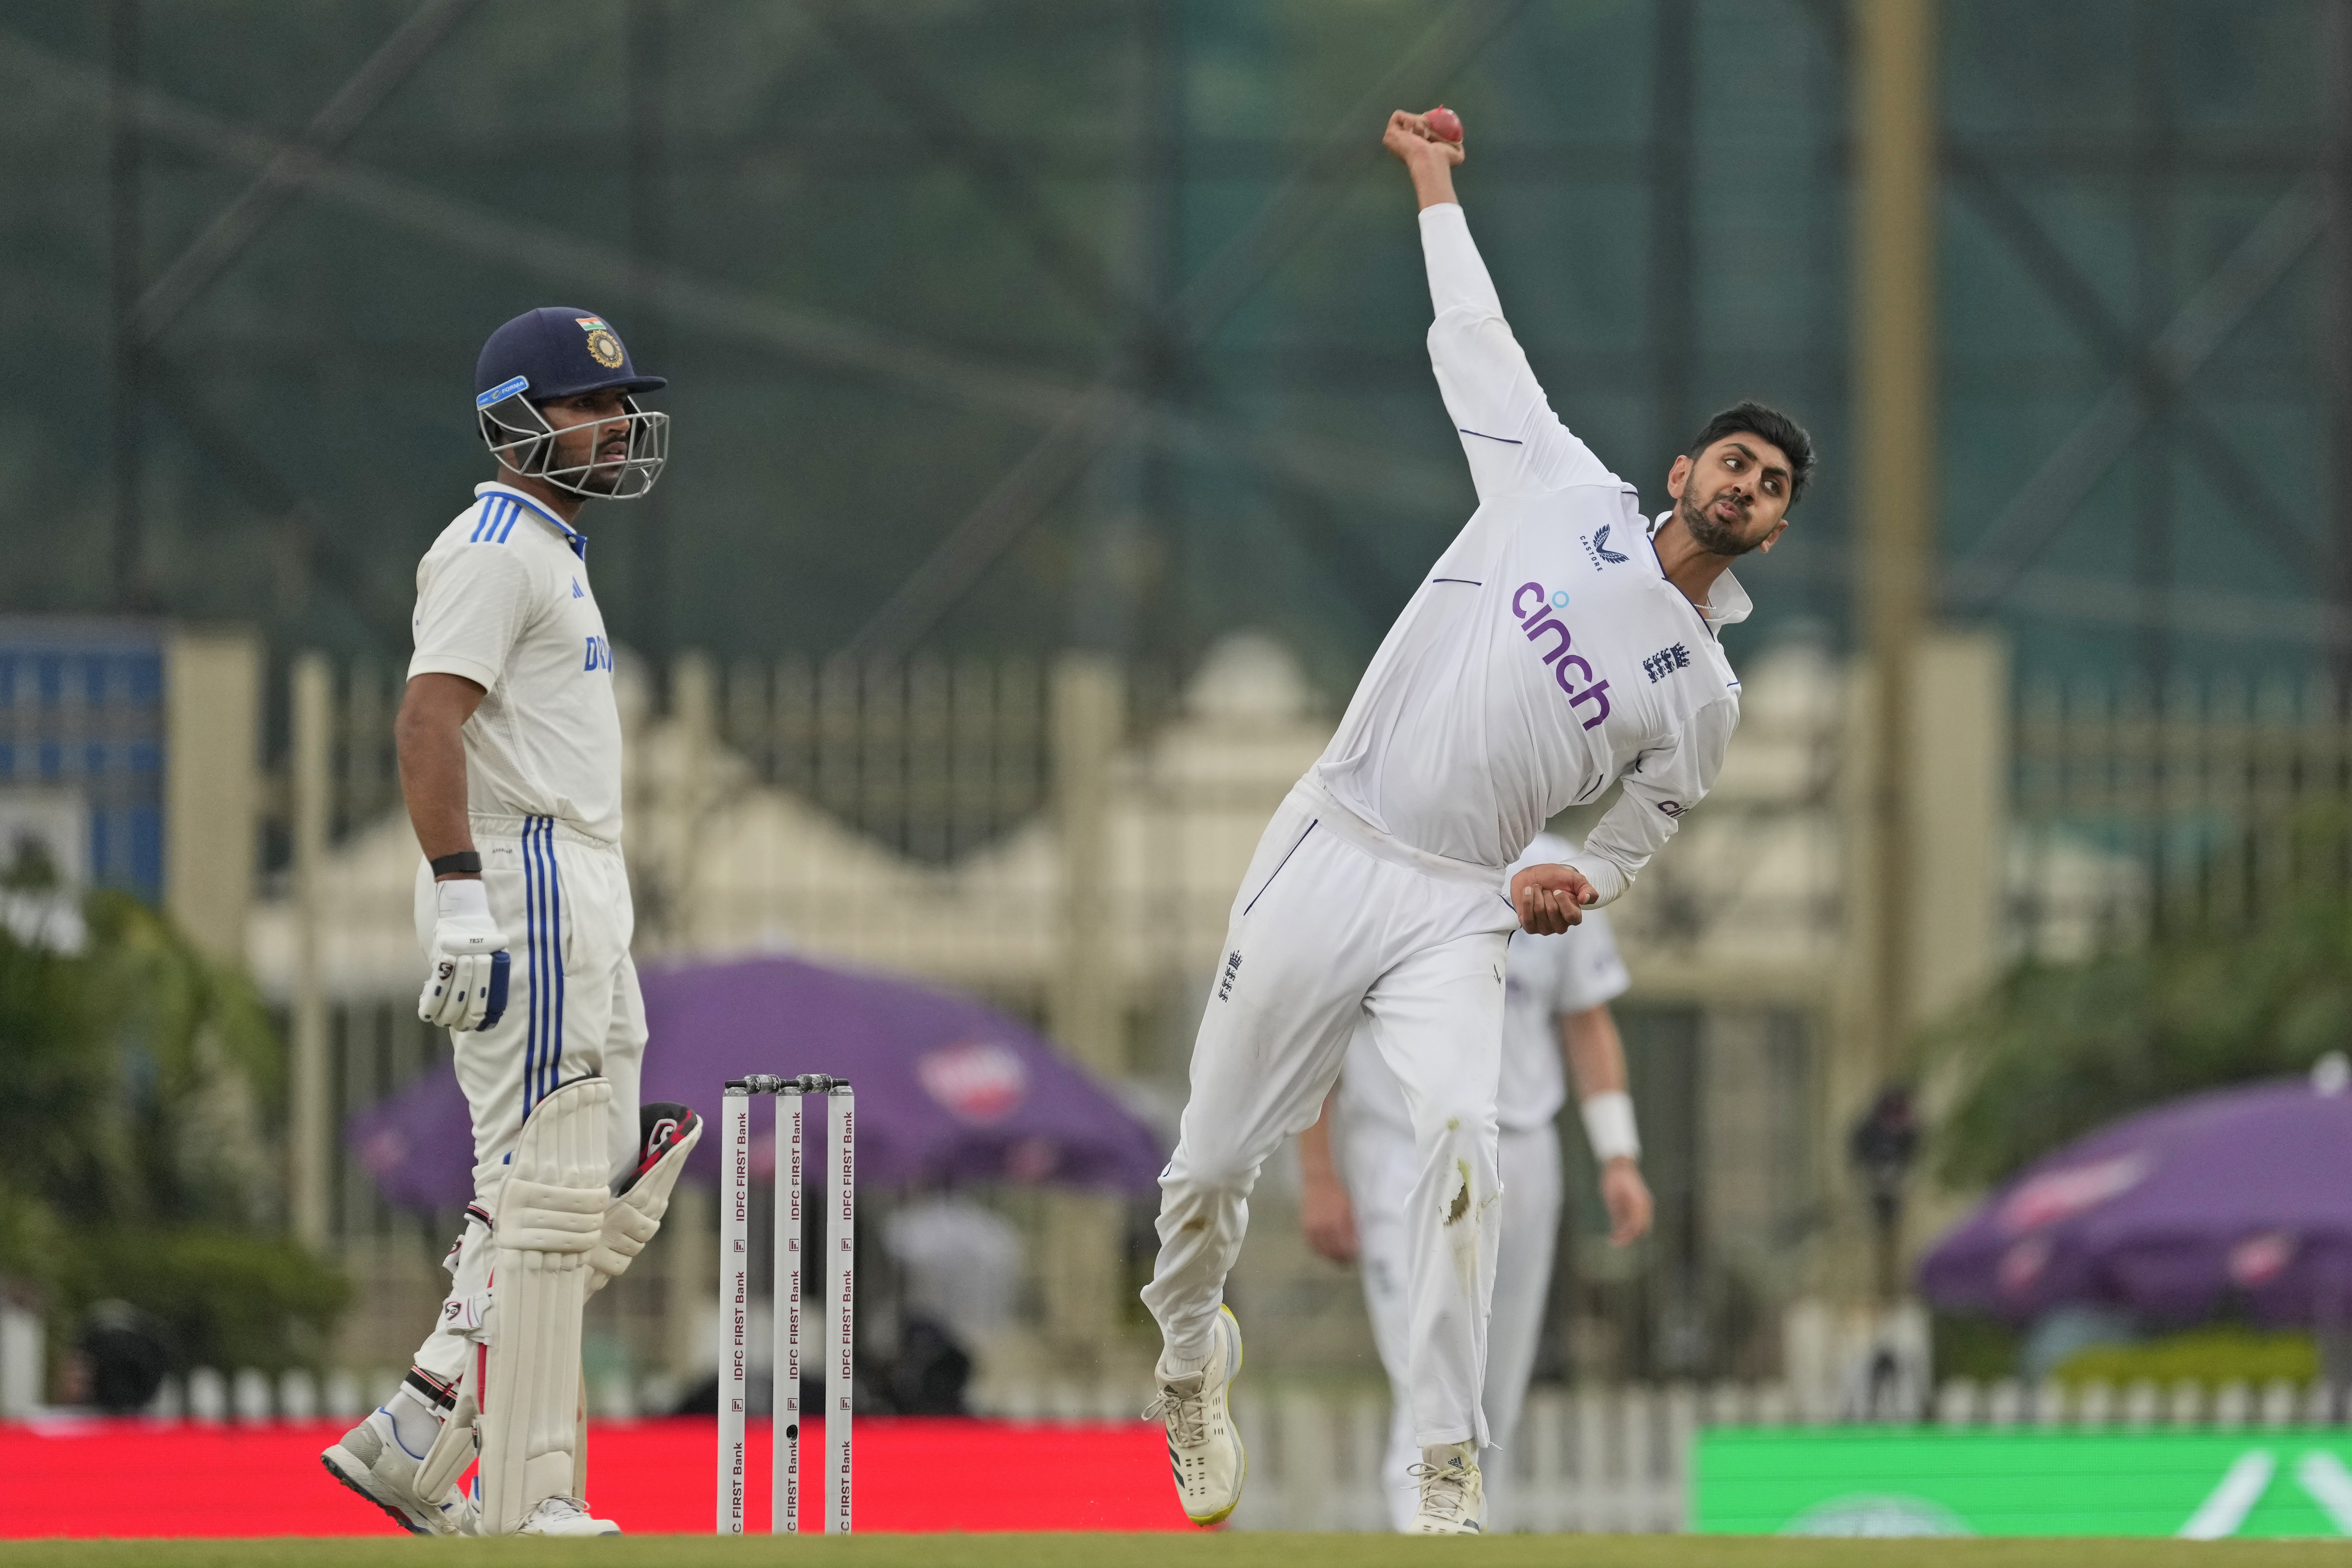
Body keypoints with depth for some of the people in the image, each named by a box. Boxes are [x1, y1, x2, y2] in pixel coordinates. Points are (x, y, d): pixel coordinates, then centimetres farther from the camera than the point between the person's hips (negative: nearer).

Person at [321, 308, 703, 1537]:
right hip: (521, 890, -10)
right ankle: (521, 1504, -7)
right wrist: (460, 900, -28)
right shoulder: (492, 551, -10)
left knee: (611, 1193, 10)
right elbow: (428, 721, -21)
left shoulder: (550, 551, 21)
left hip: (581, 898, 10)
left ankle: (416, 1440, 9)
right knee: (544, 1197, -9)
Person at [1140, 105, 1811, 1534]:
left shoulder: (1703, 695, 9)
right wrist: (1435, 187, 18)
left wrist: (1576, 890, -2)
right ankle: (1191, 1352, 36)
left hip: (1458, 910, 0)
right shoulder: (1565, 493, 7)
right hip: (1330, 854, 0)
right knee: (1217, 1159, 3)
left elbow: (1641, 831, 19)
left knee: (1461, 1137, -26)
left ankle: (1451, 1478, -25)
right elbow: (1475, 344, 17)